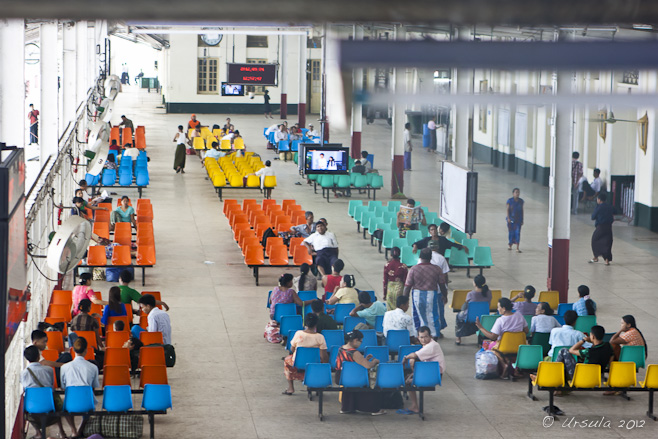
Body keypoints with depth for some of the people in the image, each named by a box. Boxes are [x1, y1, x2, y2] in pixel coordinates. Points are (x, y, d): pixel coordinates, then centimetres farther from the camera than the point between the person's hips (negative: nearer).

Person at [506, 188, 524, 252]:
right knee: (511, 232, 8)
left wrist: (522, 220, 8)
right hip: (511, 219, -1)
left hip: (518, 220, 1)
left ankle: (517, 248, -9)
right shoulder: (510, 201, -5)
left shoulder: (521, 201, 3)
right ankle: (510, 245, 31)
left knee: (518, 233, -7)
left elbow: (522, 210, 8)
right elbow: (508, 210, -5)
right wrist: (508, 218, -15)